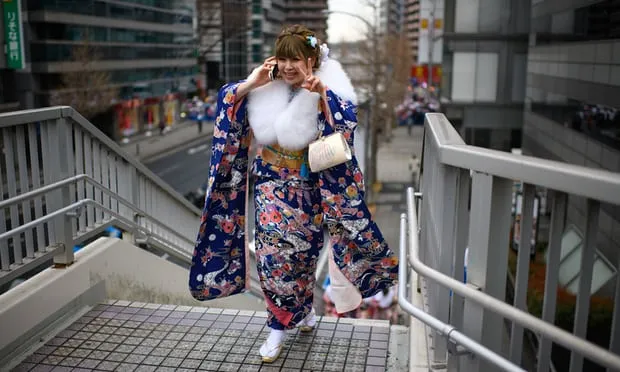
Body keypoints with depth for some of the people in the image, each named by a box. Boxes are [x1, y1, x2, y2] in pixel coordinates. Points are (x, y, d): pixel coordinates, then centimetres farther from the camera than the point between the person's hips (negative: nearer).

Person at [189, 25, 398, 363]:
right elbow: (225, 105, -3)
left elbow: (348, 120, -24)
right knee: (273, 254, -3)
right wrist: (250, 84, -16)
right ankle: (281, 324, 15)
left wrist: (320, 93, -34)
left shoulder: (327, 89, -11)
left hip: (308, 188, -1)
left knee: (302, 254, 13)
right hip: (272, 185, 2)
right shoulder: (265, 89, -5)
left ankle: (301, 309, 41)